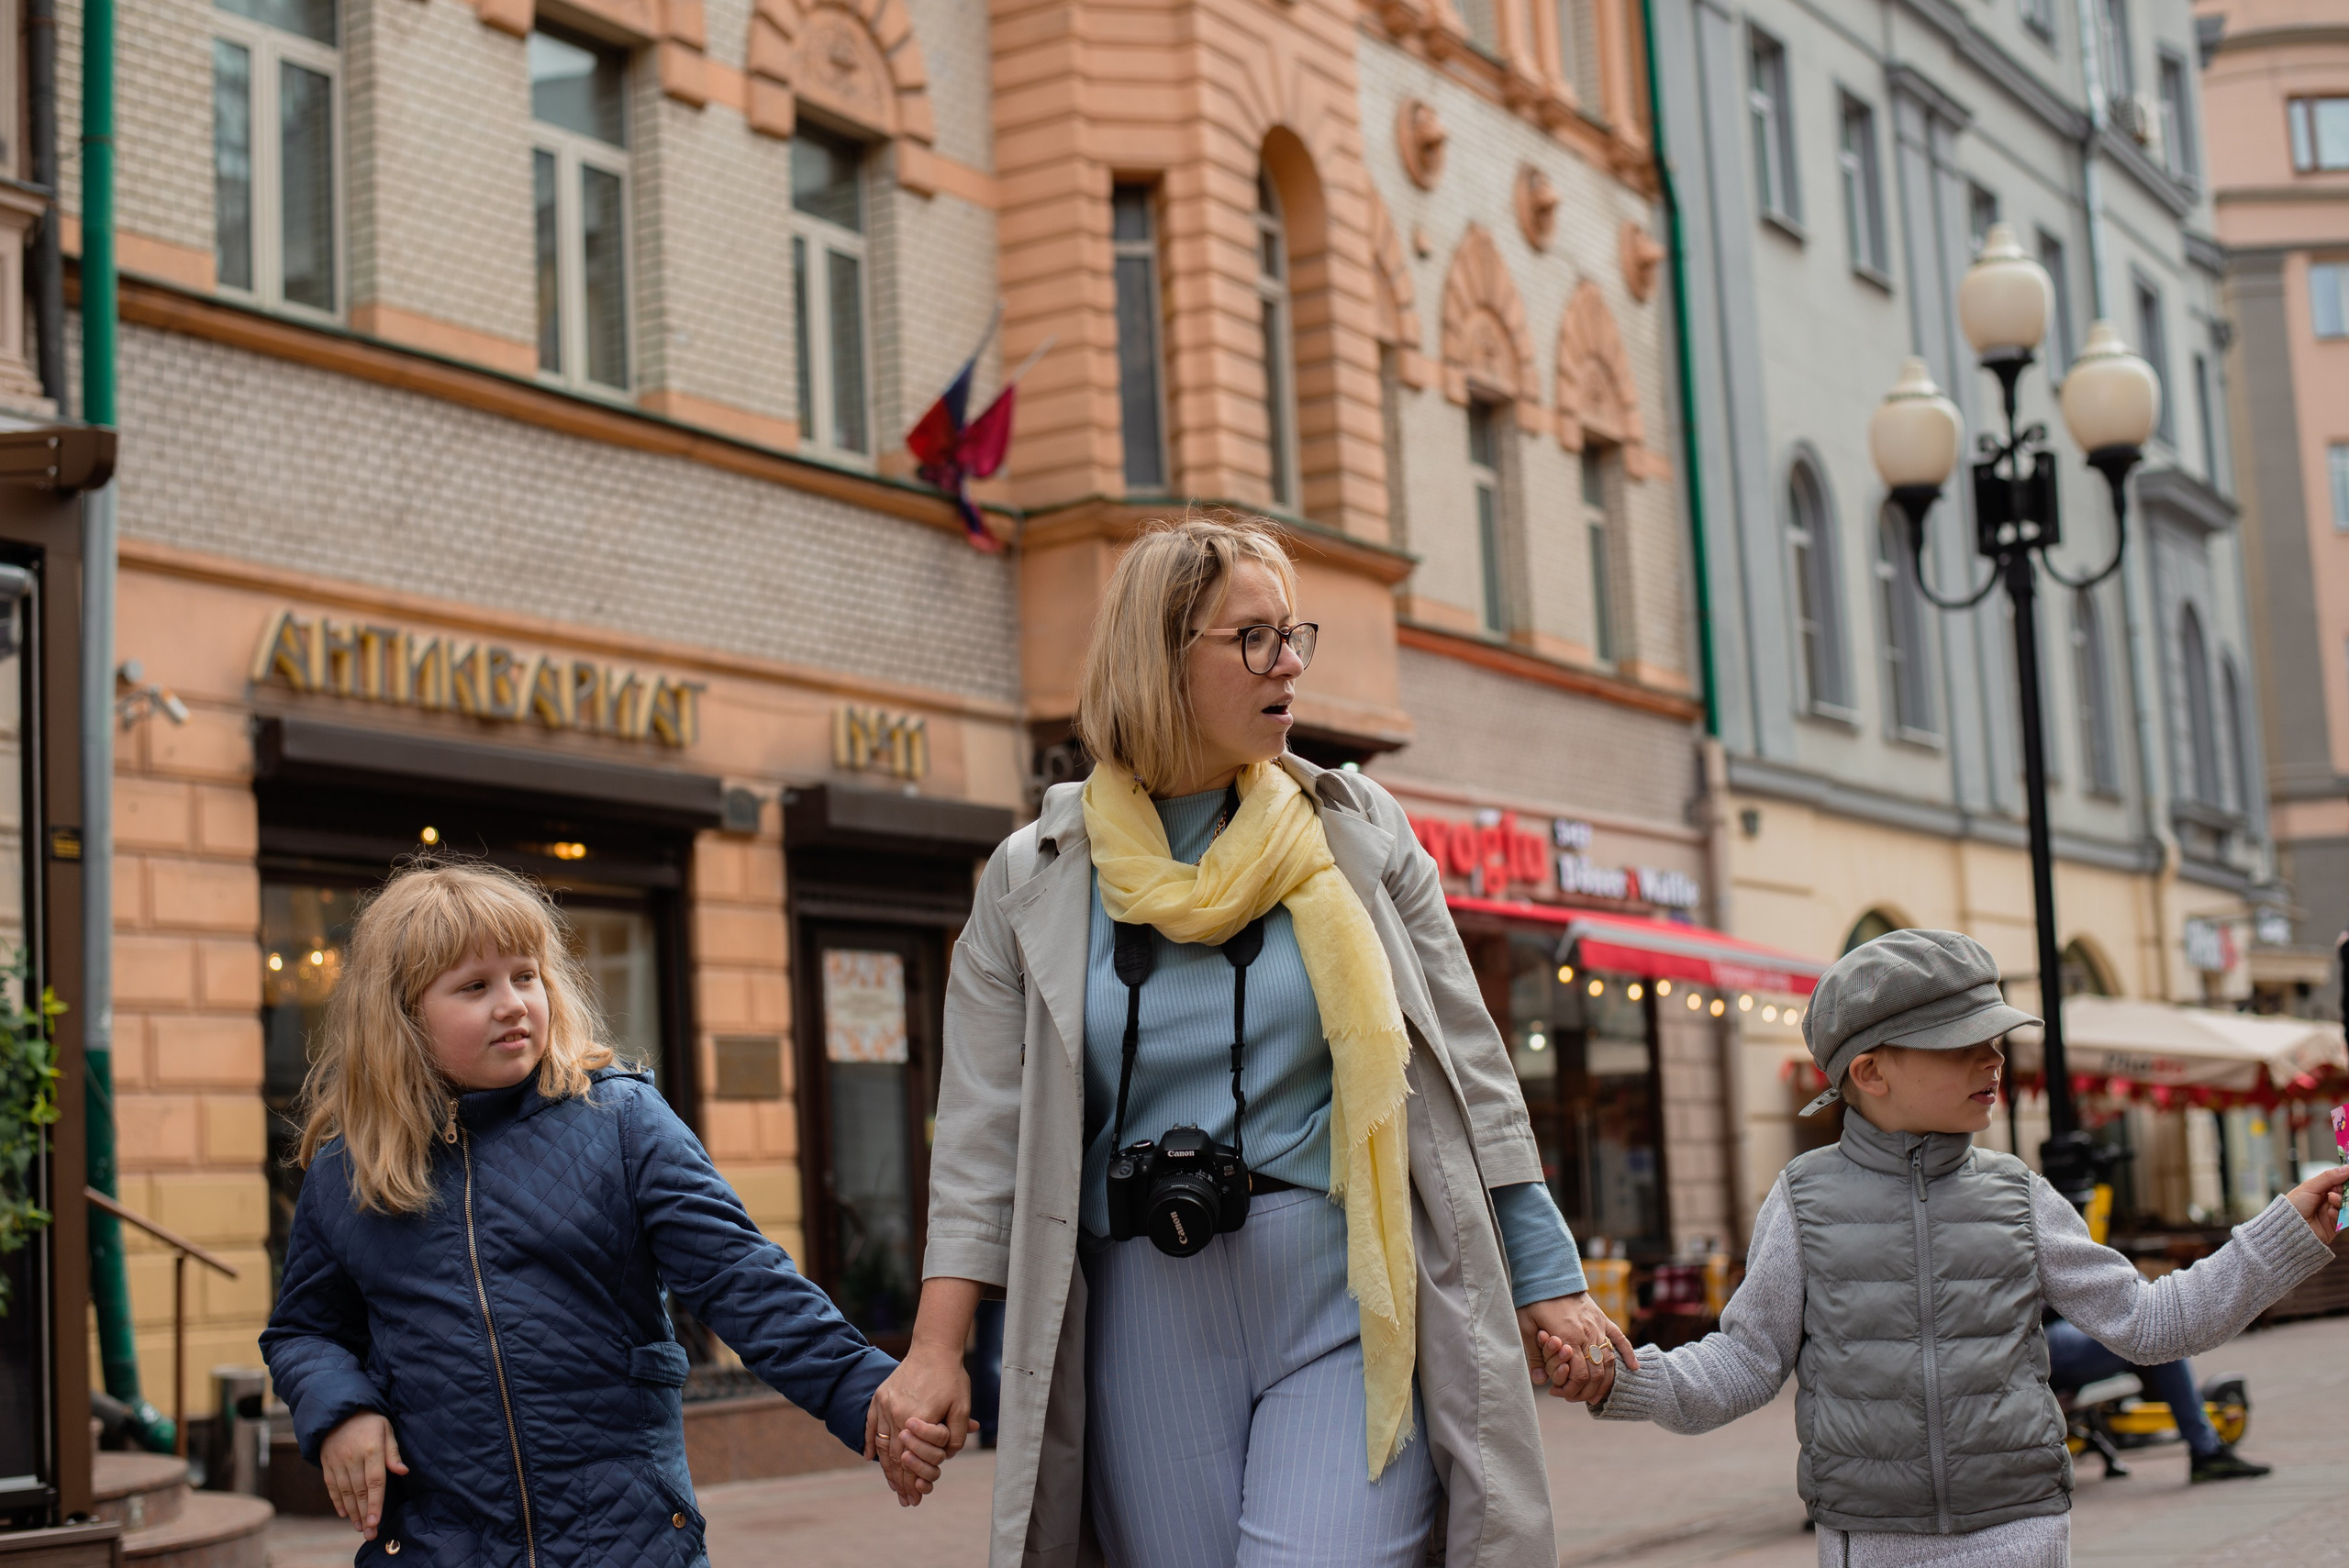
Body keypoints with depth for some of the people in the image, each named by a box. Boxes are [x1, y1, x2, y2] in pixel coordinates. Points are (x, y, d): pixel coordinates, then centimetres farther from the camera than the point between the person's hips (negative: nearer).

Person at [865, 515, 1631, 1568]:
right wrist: (934, 1352, -5)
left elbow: (1466, 1066, 10)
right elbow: (985, 1136, 4)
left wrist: (1549, 1279, 8)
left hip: (1344, 1313, -1)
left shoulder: (1355, 829, 7)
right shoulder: (1034, 880, 5)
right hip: (1148, 1330, 1)